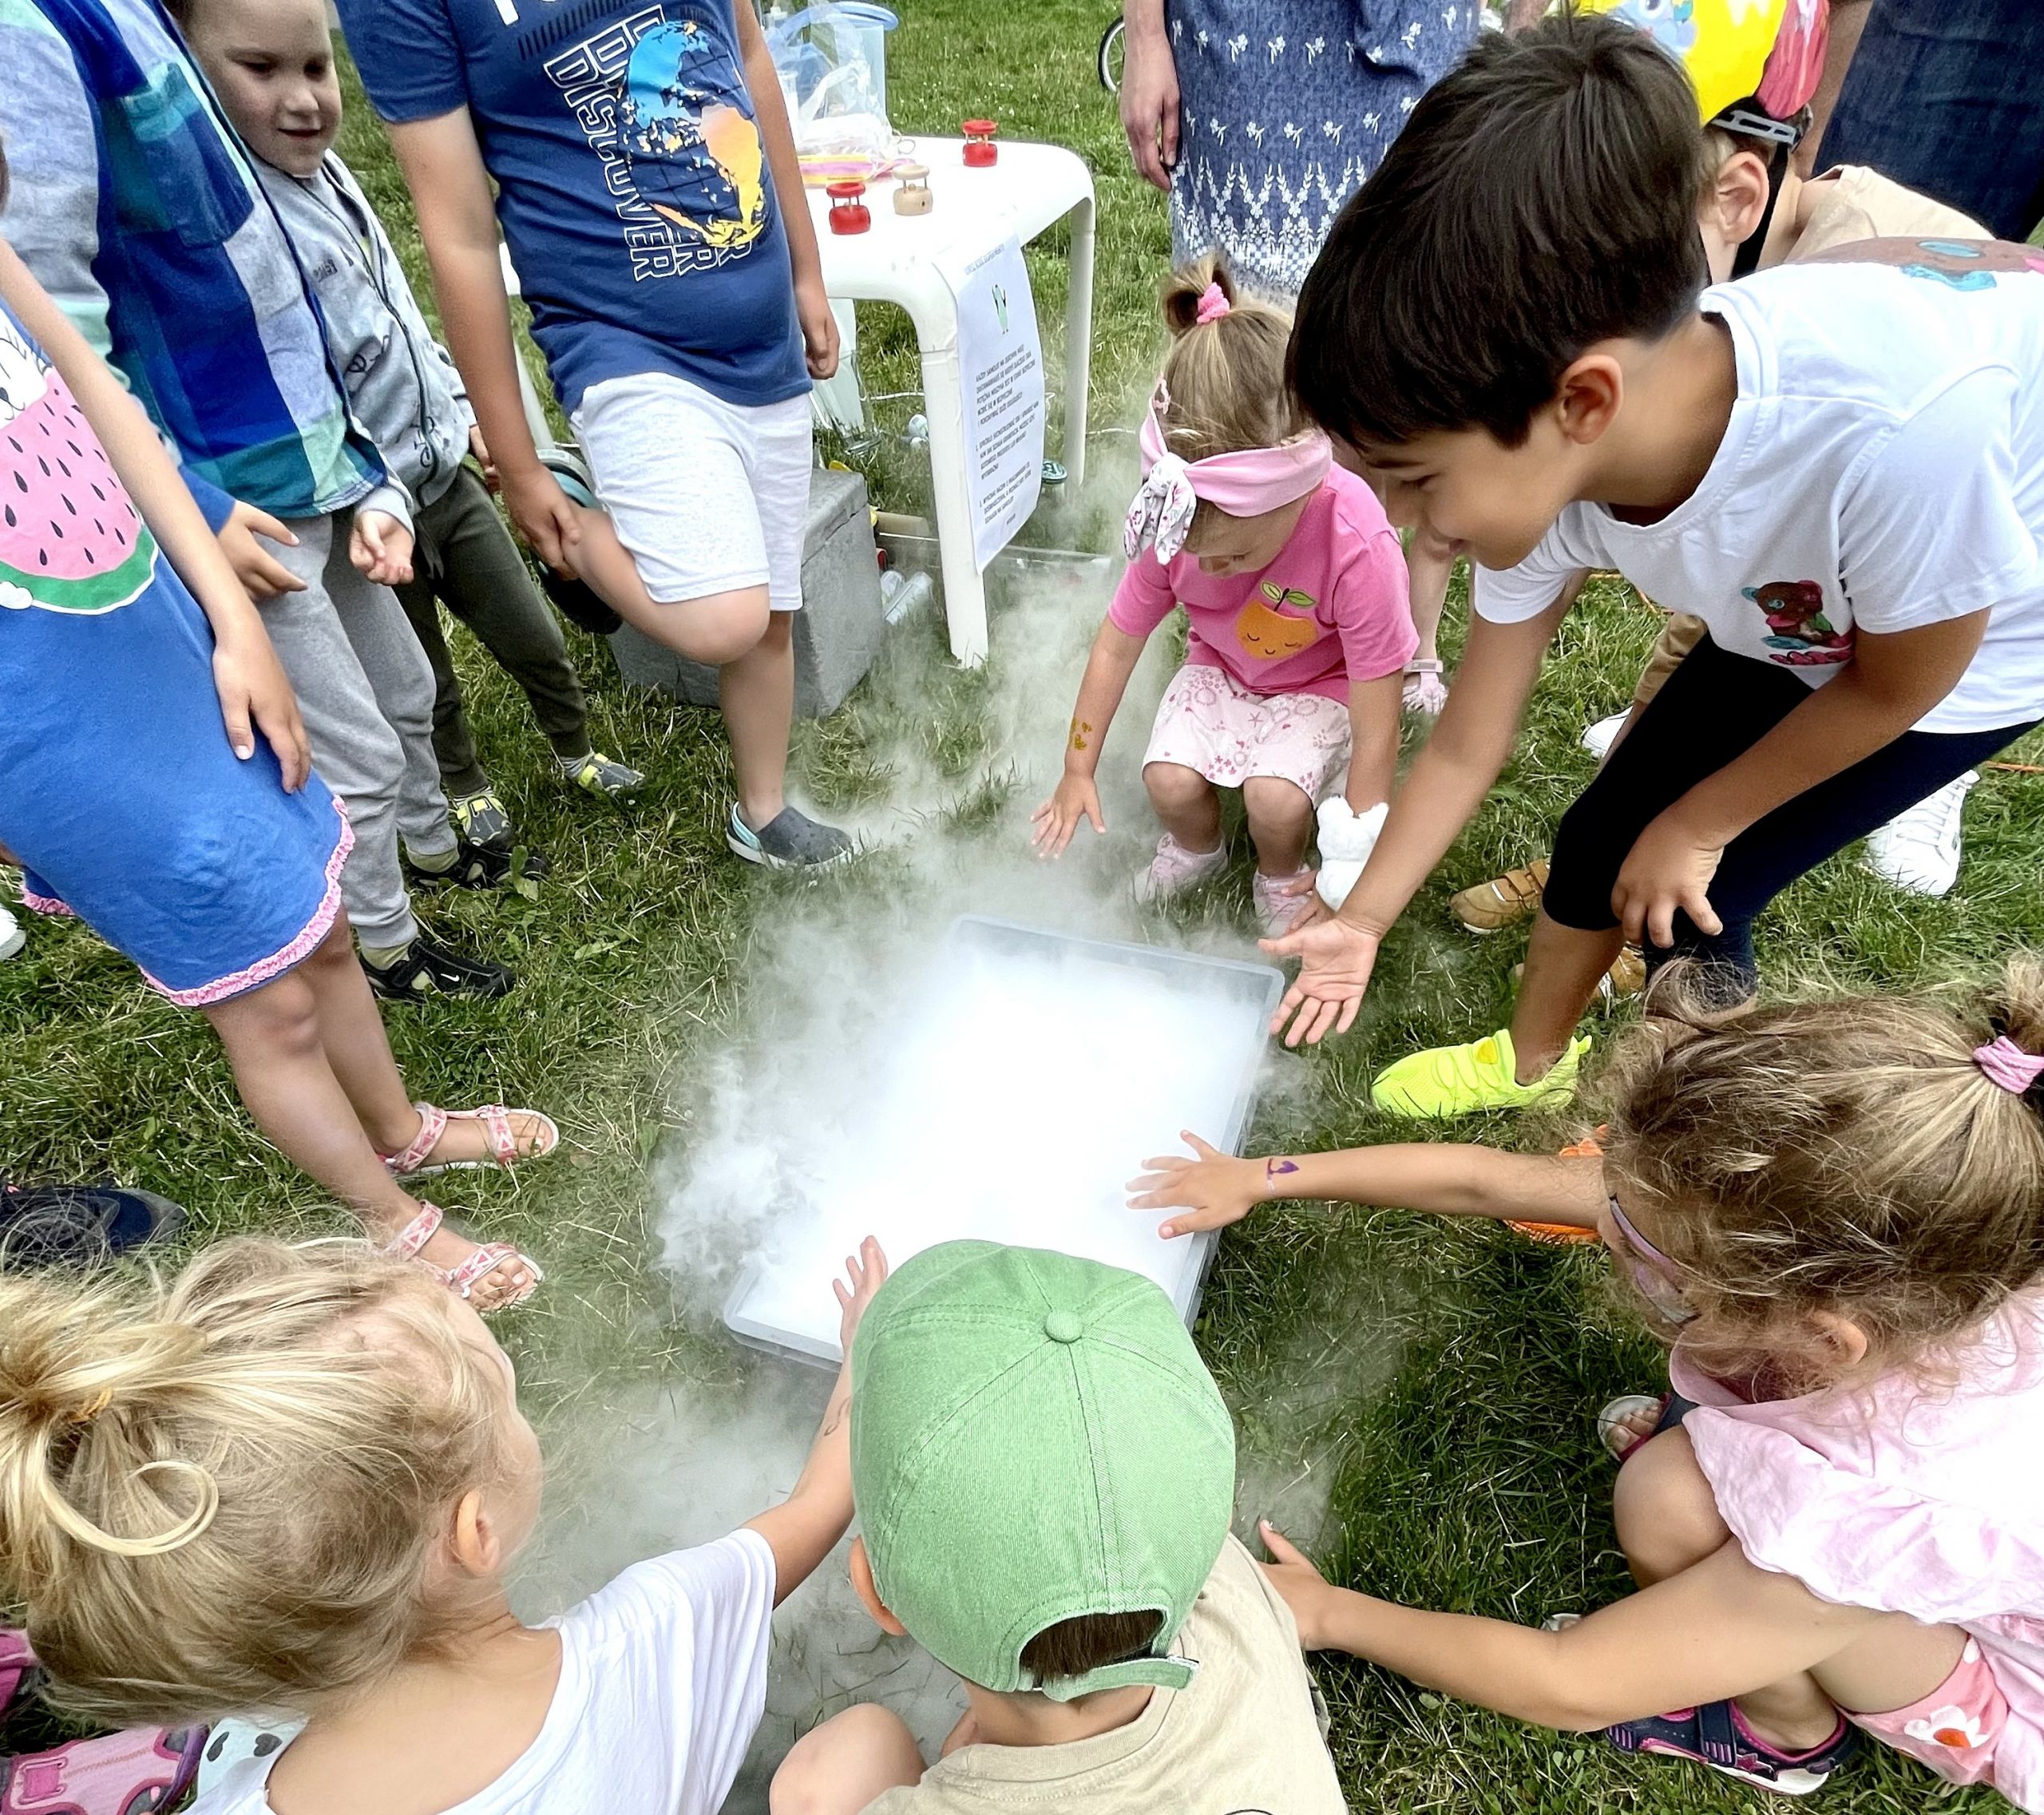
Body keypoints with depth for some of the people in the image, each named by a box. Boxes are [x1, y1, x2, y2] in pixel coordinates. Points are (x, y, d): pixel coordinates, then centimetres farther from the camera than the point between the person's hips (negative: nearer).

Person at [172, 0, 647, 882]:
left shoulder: (322, 166, 3)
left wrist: (462, 410, 19)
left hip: (445, 473, 7)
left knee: (533, 636, 17)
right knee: (426, 687, 14)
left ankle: (577, 753, 40)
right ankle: (469, 793, 39)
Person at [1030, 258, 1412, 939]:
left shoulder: (1356, 545, -36)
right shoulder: (1180, 521, -25)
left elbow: (1377, 726, -29)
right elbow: (1118, 643, -10)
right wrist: (1078, 769, -2)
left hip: (1322, 684, -3)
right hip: (1220, 668, 3)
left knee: (1275, 797, -29)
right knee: (1169, 780, -22)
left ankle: (1282, 877, 7)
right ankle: (1196, 846, 15)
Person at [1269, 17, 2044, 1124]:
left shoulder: (1901, 417, -44)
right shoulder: (1541, 473, -26)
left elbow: (1897, 686, -23)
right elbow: (1466, 748, -13)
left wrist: (1696, 823, -11)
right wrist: (1363, 922, -6)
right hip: (1800, 622, 4)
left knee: (1683, 903, -6)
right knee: (1599, 838, 3)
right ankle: (1533, 1062, 31)